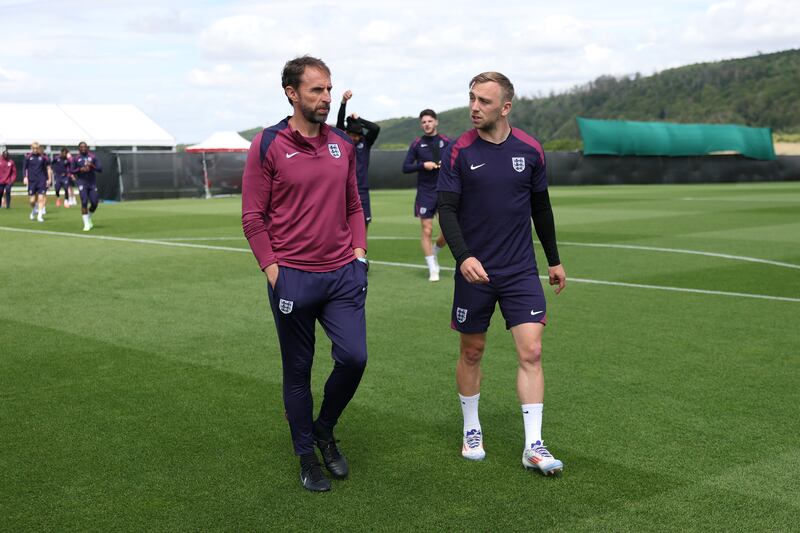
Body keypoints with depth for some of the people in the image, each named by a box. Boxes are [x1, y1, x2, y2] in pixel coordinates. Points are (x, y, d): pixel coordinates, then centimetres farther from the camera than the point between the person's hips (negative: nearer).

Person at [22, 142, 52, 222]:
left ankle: (40, 215, -4)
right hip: (31, 181, 1)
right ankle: (33, 212, 31)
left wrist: (49, 179, 5)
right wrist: (25, 177, -6)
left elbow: (48, 168, 8)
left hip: (42, 181, -1)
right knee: (32, 200, 2)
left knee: (41, 198, -9)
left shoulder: (43, 157, 1)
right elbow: (24, 168, 7)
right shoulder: (28, 157, 2)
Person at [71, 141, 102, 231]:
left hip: (92, 182, 2)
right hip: (82, 182, -2)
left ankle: (89, 219, 27)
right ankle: (86, 224, -4)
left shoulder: (93, 157, 4)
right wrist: (80, 169, -13)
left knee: (94, 203, -1)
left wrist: (92, 166, -17)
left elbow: (100, 169, 0)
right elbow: (72, 171, 4)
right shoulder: (76, 158, 2)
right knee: (84, 202, -13)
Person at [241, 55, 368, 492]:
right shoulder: (267, 145, -5)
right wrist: (273, 272, -9)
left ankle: (325, 429, 23)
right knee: (298, 371, 7)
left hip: (343, 275, 4)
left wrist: (359, 253, 7)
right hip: (293, 277, -4)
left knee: (353, 357, -5)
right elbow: (253, 218, -4)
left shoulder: (343, 144, 9)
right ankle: (307, 456, 25)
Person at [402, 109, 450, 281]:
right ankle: (433, 269, 8)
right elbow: (405, 167, 0)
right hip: (425, 194, -1)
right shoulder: (417, 144, 2)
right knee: (427, 231, -2)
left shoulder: (446, 142, 3)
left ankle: (435, 253, 28)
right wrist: (423, 165, -14)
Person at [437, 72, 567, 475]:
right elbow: (446, 210, -9)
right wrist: (463, 256, -25)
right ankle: (471, 430, 29)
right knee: (472, 351, 10)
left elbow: (541, 207, 13)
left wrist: (554, 260, 17)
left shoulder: (530, 150, 2)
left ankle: (533, 446, 0)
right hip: (474, 270, -1)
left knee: (531, 352, -6)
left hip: (521, 271, 1)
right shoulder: (459, 152, -5)